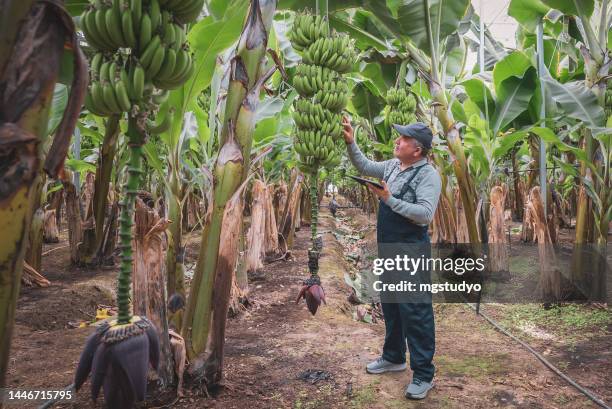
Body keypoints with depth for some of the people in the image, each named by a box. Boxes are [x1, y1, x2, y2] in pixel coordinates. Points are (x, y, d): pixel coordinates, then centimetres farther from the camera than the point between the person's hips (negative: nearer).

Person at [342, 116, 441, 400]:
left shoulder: (428, 175, -15)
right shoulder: (392, 166, 8)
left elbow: (425, 214, -26)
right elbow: (364, 166, 21)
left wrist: (390, 200, -27)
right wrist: (350, 142, 9)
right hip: (388, 250, 9)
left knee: (415, 313, -1)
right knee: (390, 307, 19)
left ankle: (424, 374, 12)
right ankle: (393, 357, 37)